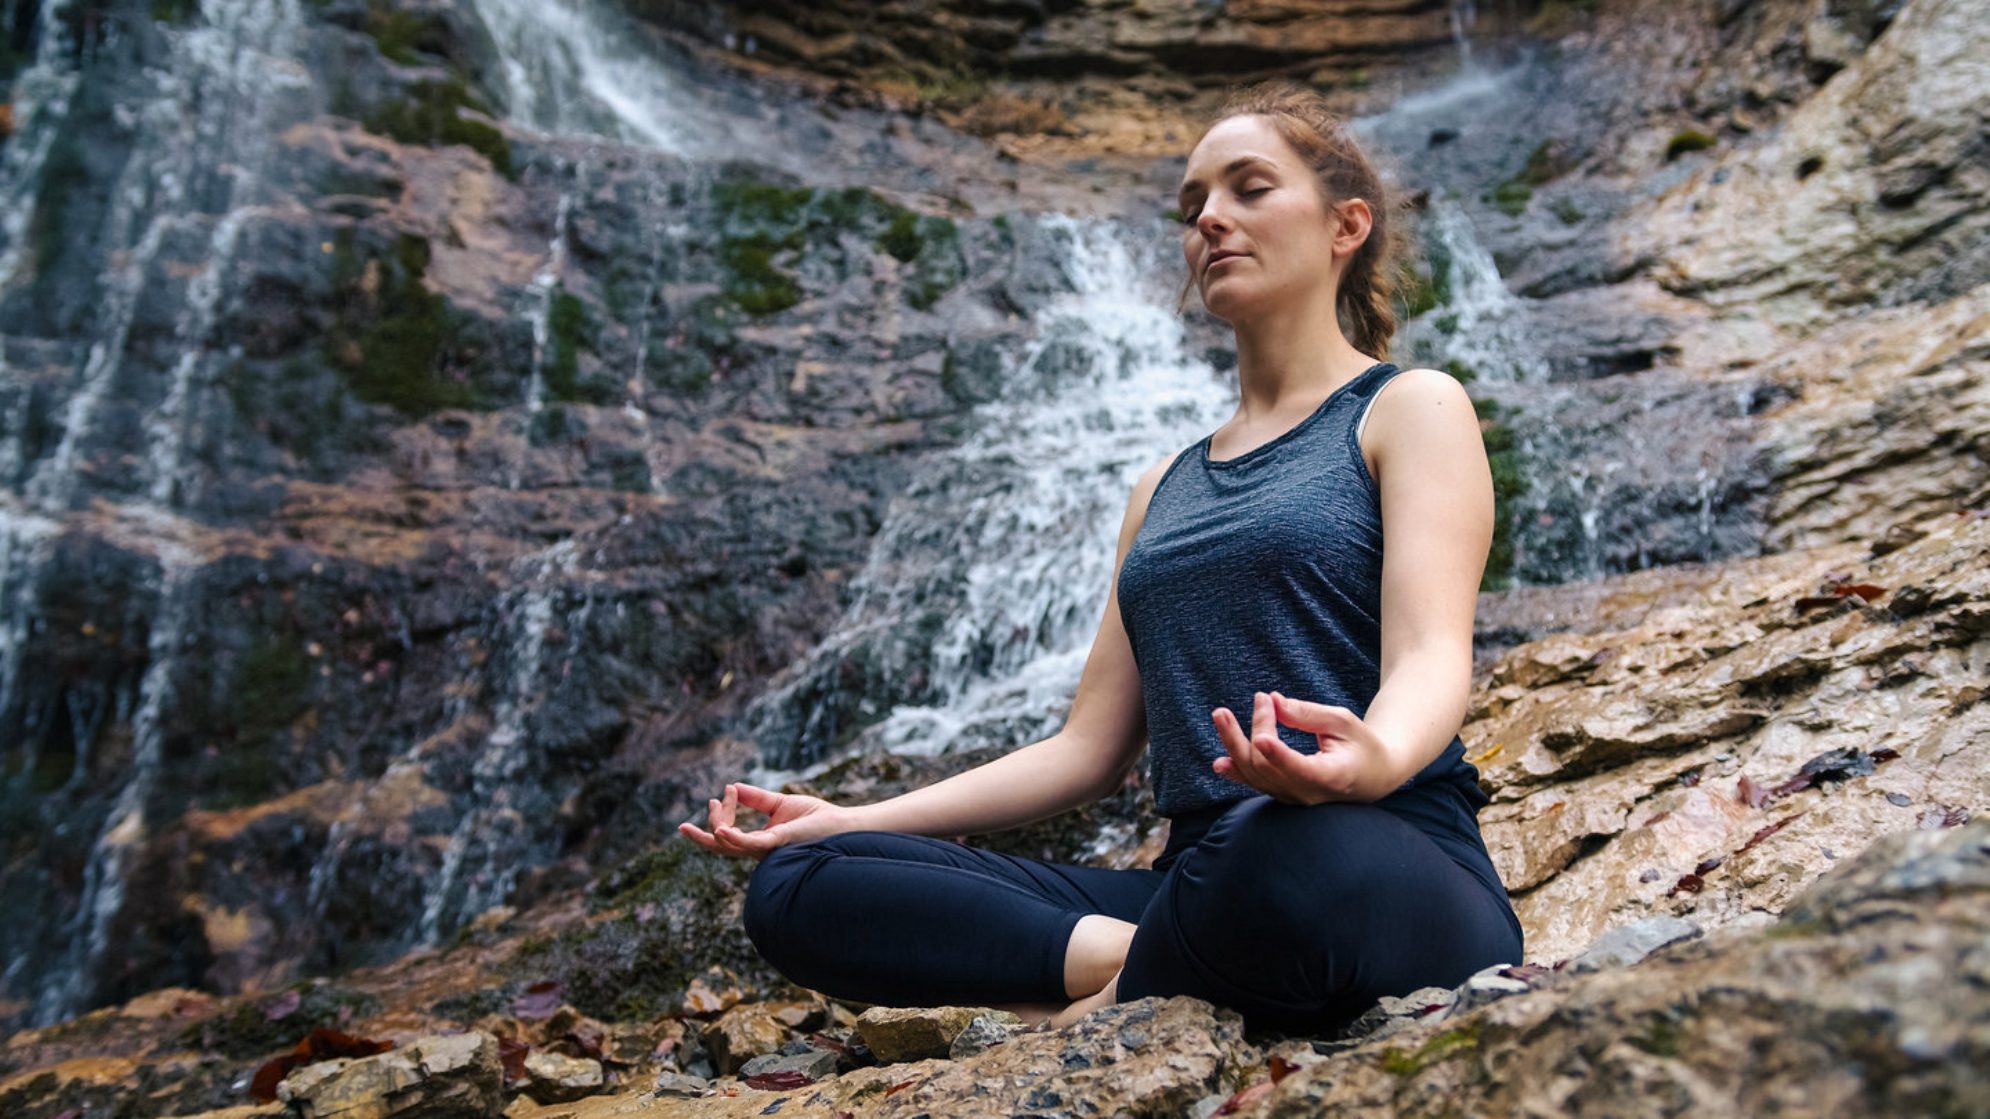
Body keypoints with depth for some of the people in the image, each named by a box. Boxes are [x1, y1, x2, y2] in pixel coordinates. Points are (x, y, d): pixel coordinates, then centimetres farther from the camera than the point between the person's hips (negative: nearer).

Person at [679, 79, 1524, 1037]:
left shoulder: (1411, 408, 8)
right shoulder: (1163, 490, 23)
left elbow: (1433, 655, -10)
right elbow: (1087, 750, 17)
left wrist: (1372, 758, -35)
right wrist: (848, 819, 10)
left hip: (1400, 883, -4)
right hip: (1197, 883, 5)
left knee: (1292, 849, -42)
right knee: (798, 885, -11)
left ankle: (1087, 1018, -16)